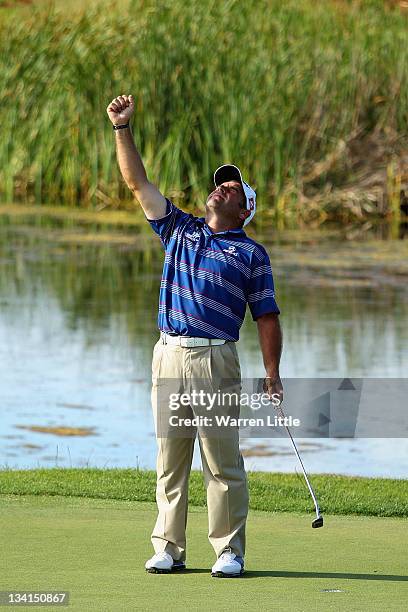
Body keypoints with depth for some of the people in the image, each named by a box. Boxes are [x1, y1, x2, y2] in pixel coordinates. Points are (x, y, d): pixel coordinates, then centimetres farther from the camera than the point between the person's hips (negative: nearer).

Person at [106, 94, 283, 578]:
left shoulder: (251, 253, 8)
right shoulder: (179, 229, 17)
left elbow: (266, 317, 5)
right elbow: (137, 182, 14)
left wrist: (272, 372, -4)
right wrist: (122, 128, 6)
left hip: (216, 361, -3)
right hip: (169, 356, 3)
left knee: (223, 462, -4)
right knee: (170, 460, 4)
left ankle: (229, 551, 0)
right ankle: (168, 550, 8)